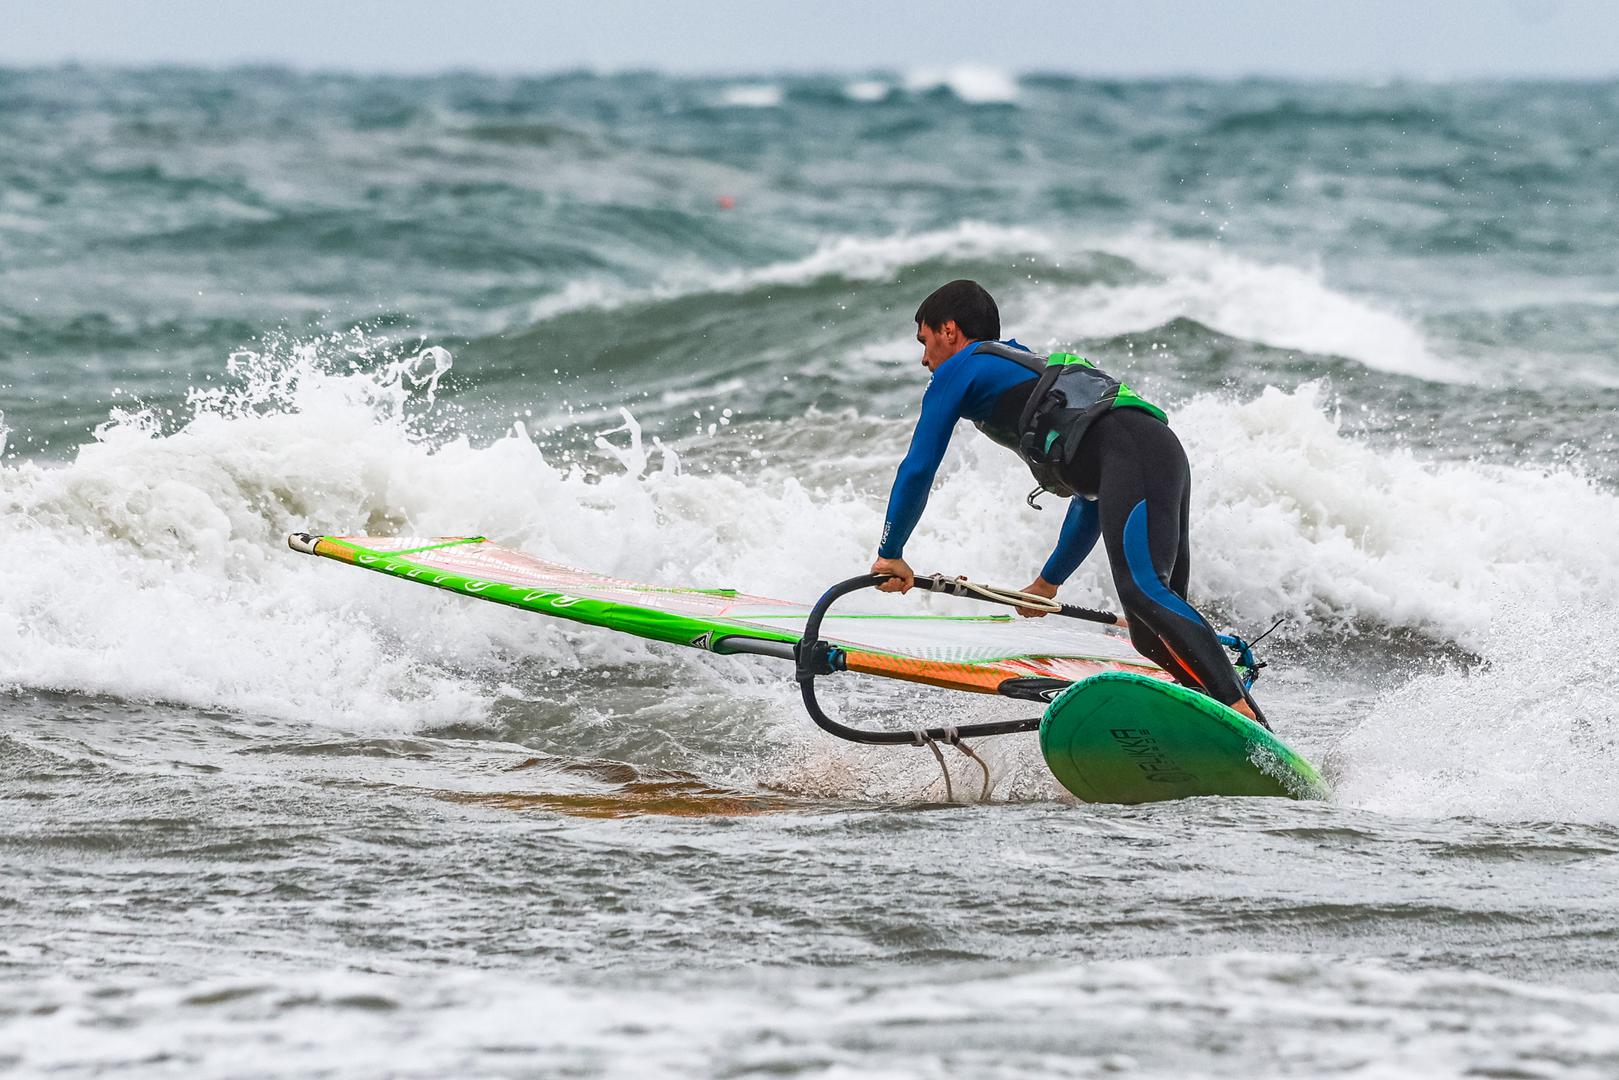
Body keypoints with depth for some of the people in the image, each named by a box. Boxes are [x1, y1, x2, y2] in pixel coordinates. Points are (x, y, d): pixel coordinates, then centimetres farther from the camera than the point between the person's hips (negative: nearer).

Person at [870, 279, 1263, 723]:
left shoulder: (960, 369, 19)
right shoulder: (1032, 371, 42)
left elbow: (918, 469, 14)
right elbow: (1090, 502, 45)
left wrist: (889, 554, 26)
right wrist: (1049, 582, 53)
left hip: (1130, 454, -8)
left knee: (1143, 591, -27)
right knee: (1152, 639, 3)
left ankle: (1242, 714, -45)